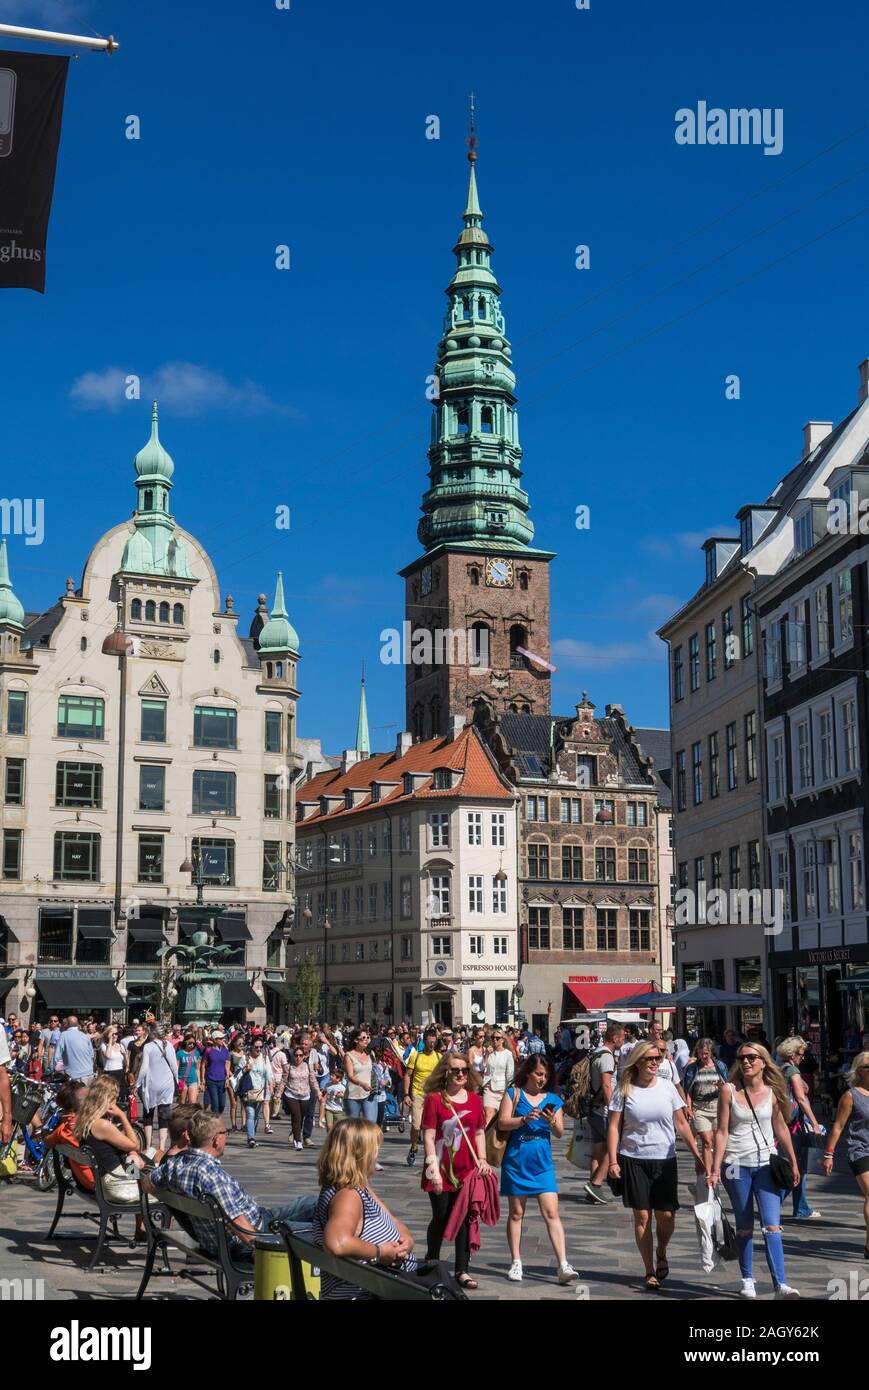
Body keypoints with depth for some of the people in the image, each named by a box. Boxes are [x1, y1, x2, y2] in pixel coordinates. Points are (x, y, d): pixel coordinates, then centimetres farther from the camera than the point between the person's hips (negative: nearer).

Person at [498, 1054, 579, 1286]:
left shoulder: (553, 1100, 6)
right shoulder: (513, 1093, 0)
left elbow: (560, 1133, 6)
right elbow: (502, 1123, -8)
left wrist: (552, 1122, -15)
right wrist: (525, 1119, -22)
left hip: (542, 1163, 1)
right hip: (516, 1161, -1)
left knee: (551, 1213, -6)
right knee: (516, 1213, 8)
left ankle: (563, 1266, -9)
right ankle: (516, 1263, 18)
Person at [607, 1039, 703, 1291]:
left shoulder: (667, 1087, 2)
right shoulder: (625, 1090, -3)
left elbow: (681, 1124, 8)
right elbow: (614, 1127, -2)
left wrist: (697, 1154, 5)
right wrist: (613, 1161, -9)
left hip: (665, 1160, 1)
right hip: (634, 1160, -1)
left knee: (666, 1216, -1)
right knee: (642, 1216, 0)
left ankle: (661, 1254, 29)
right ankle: (650, 1272, 13)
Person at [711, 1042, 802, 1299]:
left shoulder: (772, 1092, 0)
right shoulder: (729, 1090, -4)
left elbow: (781, 1129, 10)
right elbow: (722, 1131, -3)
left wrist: (793, 1163, 13)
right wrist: (715, 1169, -7)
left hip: (766, 1164, 1)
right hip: (736, 1164, -1)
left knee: (772, 1226, -8)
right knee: (744, 1228, 8)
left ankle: (780, 1284, -11)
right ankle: (747, 1281, 19)